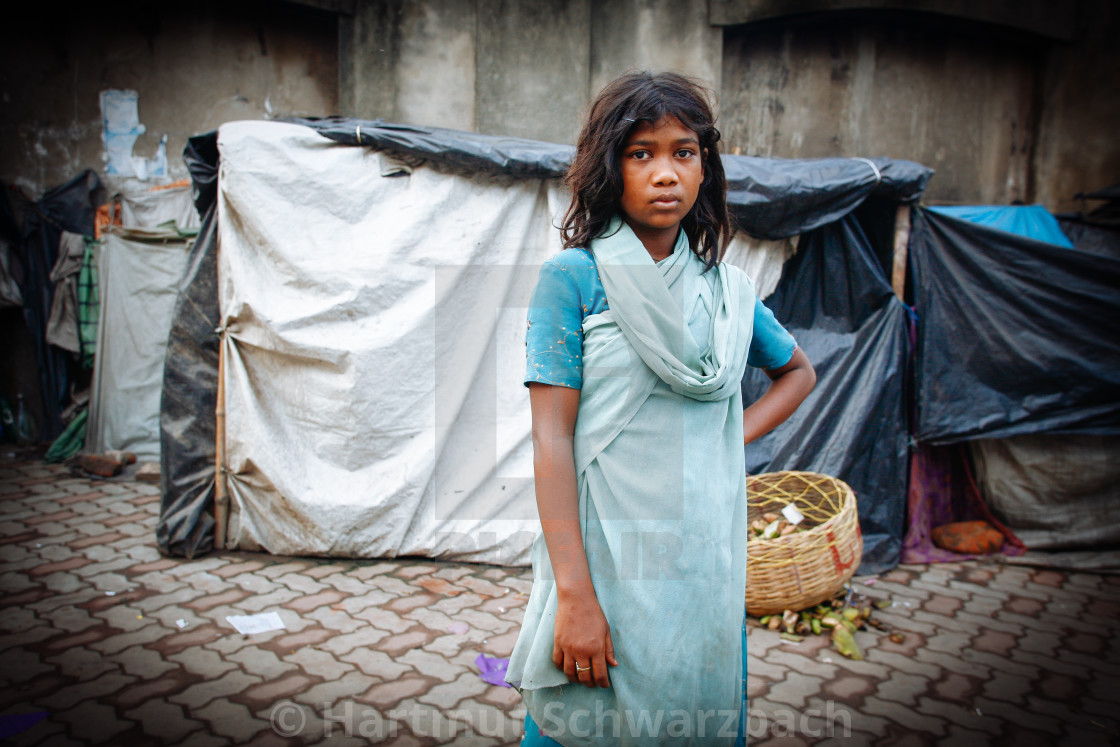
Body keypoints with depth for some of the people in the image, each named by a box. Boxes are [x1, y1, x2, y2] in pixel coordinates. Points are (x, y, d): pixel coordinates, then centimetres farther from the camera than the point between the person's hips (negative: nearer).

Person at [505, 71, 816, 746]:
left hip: (708, 558, 4)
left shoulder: (728, 286, 6)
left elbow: (799, 371, 23)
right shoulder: (573, 277, -7)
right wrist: (574, 595, -17)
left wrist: (735, 436, 4)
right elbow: (552, 439, -12)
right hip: (605, 557, -4)